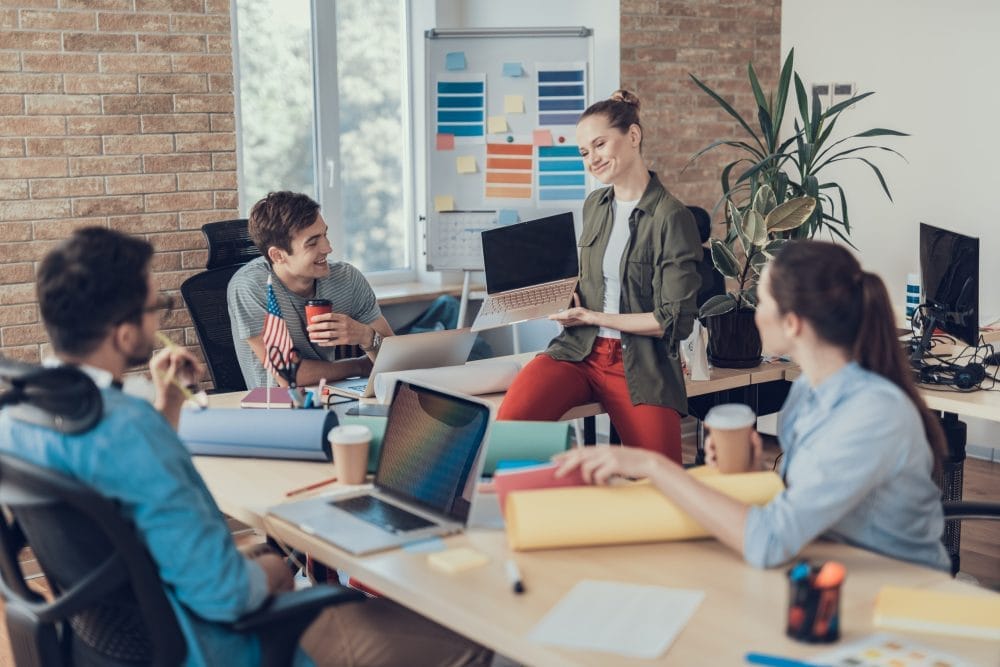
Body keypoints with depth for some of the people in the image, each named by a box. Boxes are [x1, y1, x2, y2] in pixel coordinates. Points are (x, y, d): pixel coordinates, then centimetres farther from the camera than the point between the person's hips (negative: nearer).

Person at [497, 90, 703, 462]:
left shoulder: (671, 217, -8)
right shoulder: (594, 205, 13)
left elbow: (675, 322, -11)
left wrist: (594, 317, -8)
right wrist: (570, 303, 5)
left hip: (640, 365, -4)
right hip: (579, 351, 4)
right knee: (510, 422, -25)